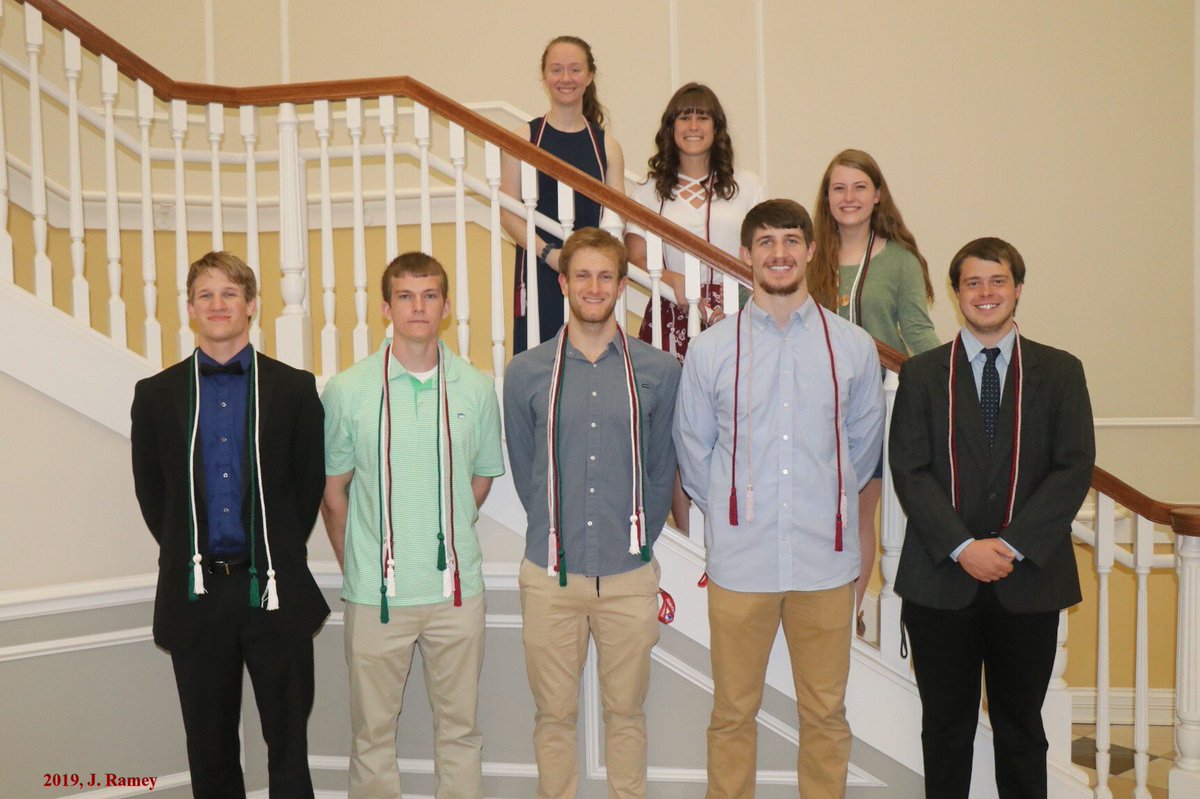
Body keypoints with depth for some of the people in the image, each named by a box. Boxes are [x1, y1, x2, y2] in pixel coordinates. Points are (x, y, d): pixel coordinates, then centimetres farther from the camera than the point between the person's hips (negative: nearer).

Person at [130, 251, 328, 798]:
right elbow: (151, 493, 10)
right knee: (210, 751, 13)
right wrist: (189, 559, 7)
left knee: (288, 742, 7)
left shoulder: (294, 388, 1)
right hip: (195, 594, 2)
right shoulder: (156, 394, 5)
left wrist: (279, 556, 4)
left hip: (274, 589, -1)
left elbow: (310, 484, 4)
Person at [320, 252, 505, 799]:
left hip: (456, 586, 1)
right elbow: (333, 492, 4)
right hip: (376, 590, -1)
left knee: (459, 726, 14)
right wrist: (355, 565, 5)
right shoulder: (348, 390, -3)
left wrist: (447, 541, 11)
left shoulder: (477, 388, 1)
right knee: (373, 729, 11)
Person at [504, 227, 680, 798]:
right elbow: (524, 472, 9)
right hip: (551, 573, 0)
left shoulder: (659, 371, 1)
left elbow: (661, 469, 8)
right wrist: (558, 535, 9)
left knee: (625, 711, 14)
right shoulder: (525, 373, 1)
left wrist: (637, 540, 10)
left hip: (630, 574, 0)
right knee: (554, 714, 12)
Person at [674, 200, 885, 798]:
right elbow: (693, 452, 9)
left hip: (827, 559, 1)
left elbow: (863, 446, 14)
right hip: (739, 560, -1)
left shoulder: (854, 347, 2)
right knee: (733, 714, 10)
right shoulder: (709, 350, 0)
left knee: (826, 714, 12)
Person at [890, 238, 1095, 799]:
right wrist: (963, 547, -15)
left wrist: (1013, 545, -13)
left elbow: (1075, 467, -3)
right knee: (946, 723, 11)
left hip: (1030, 579, 1)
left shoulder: (1060, 372, 5)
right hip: (941, 579, 0)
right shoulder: (922, 373, 4)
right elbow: (909, 470, -3)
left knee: (1021, 725, 14)